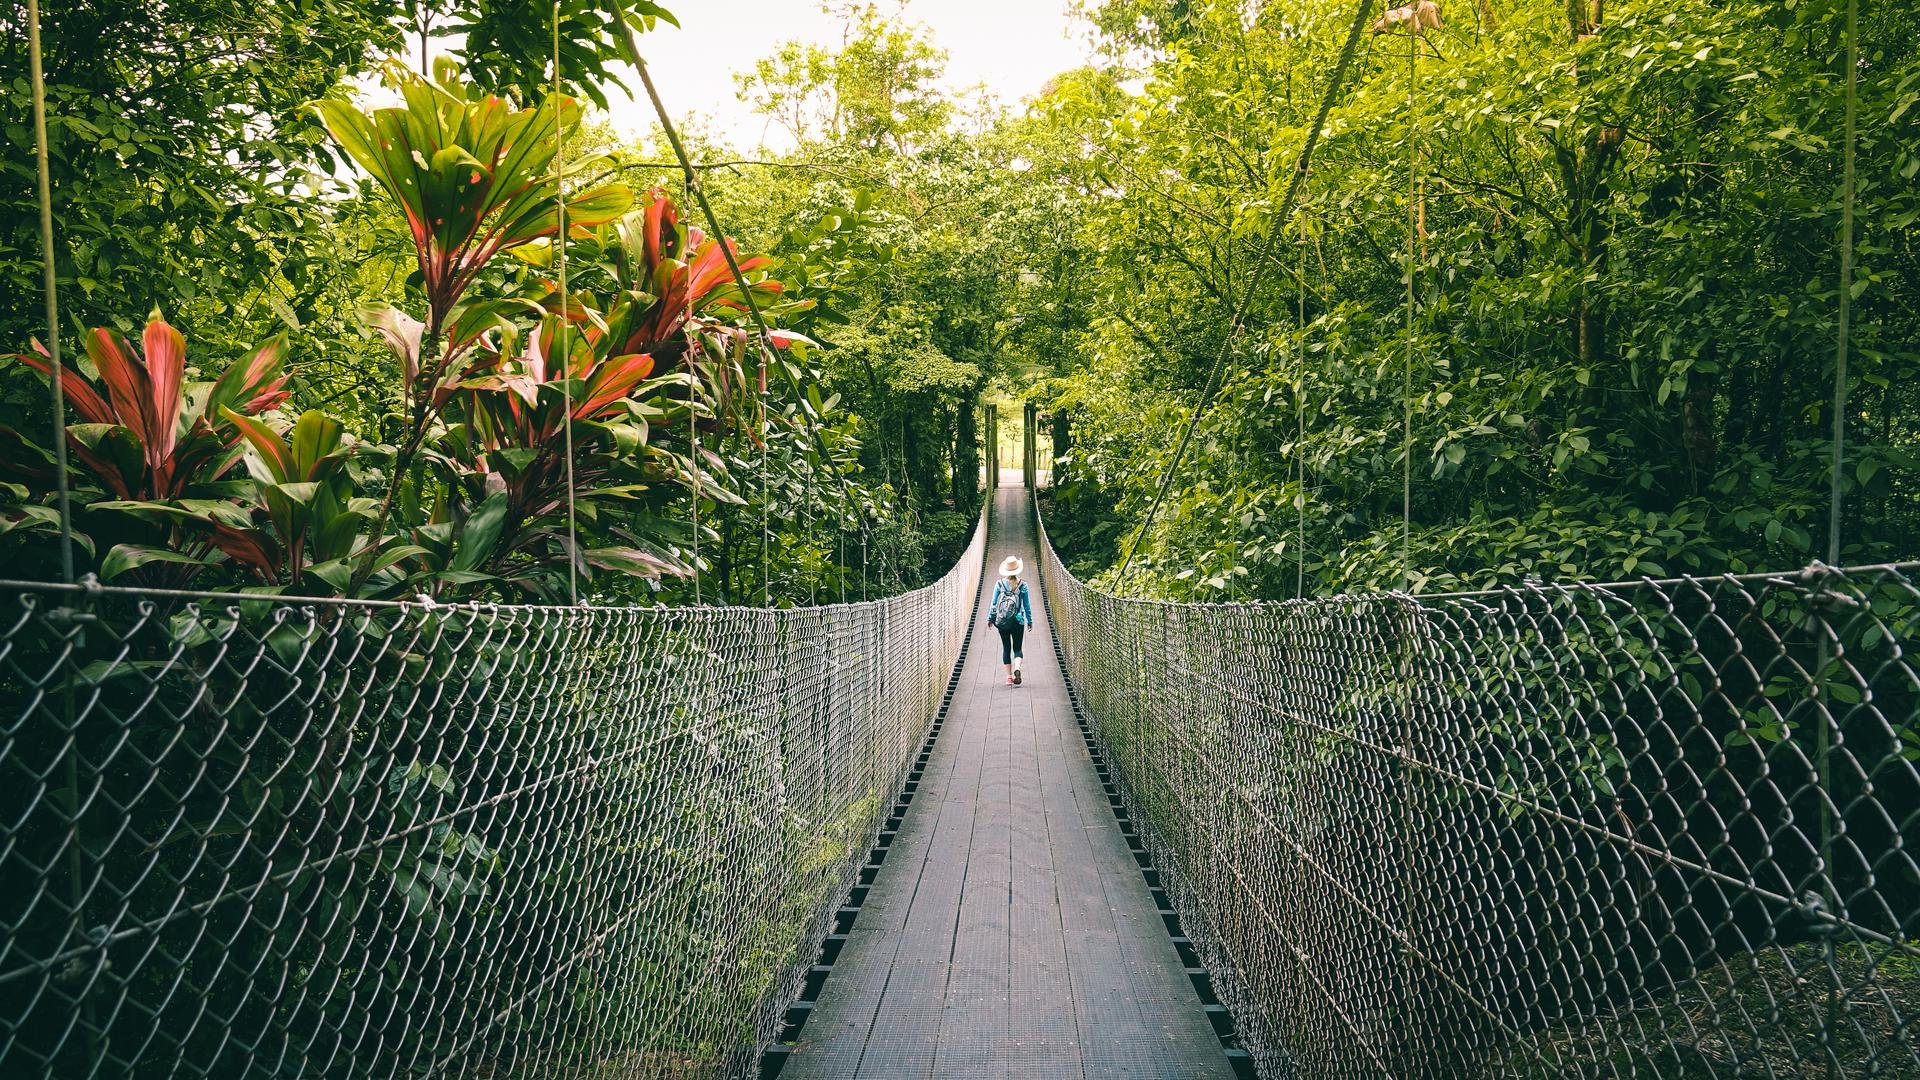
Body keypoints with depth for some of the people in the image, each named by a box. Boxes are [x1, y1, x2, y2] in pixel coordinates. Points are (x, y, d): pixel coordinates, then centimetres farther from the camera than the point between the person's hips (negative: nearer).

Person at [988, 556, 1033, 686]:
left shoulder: (999, 584, -6)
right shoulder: (1022, 585, -6)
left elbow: (993, 603, -1)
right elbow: (1027, 605, 1)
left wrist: (990, 618, 11)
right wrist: (1029, 620, 12)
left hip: (1002, 621, 1)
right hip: (1018, 621, -1)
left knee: (1006, 648, 11)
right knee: (1017, 648, 8)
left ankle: (1009, 676, 8)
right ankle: (1017, 668, -19)